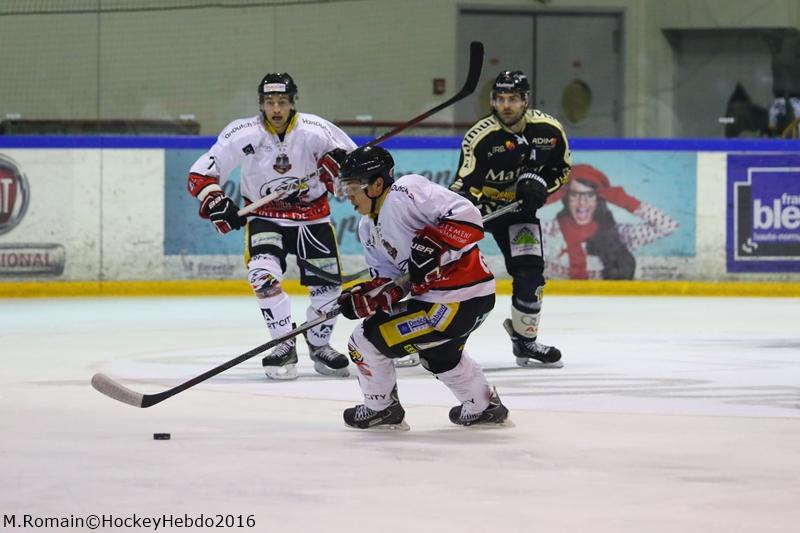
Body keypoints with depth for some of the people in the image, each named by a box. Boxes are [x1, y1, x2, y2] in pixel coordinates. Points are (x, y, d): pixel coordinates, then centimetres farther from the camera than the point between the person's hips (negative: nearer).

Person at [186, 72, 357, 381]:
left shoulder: (315, 130, -16)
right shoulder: (242, 134, -17)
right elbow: (201, 174, -13)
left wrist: (337, 161, -25)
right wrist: (215, 202, -28)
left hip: (312, 215, 1)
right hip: (264, 216, -1)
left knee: (327, 283, 0)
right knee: (264, 275, -24)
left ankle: (319, 345, 27)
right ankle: (285, 347, -9)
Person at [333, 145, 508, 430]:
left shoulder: (405, 192, -17)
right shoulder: (369, 228, 14)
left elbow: (467, 215, -23)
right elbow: (390, 281, 11)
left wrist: (433, 243, -32)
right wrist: (364, 298, -7)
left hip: (456, 301, -11)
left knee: (367, 341, -2)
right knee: (438, 354, 38)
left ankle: (380, 408, 19)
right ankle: (483, 407, 53)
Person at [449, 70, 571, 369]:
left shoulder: (549, 130, -11)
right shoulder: (480, 137, -24)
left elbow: (562, 168, 5)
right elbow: (462, 188, -23)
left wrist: (539, 184, -15)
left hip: (517, 207, 3)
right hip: (477, 203, -3)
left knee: (530, 273, -6)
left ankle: (525, 341, 15)